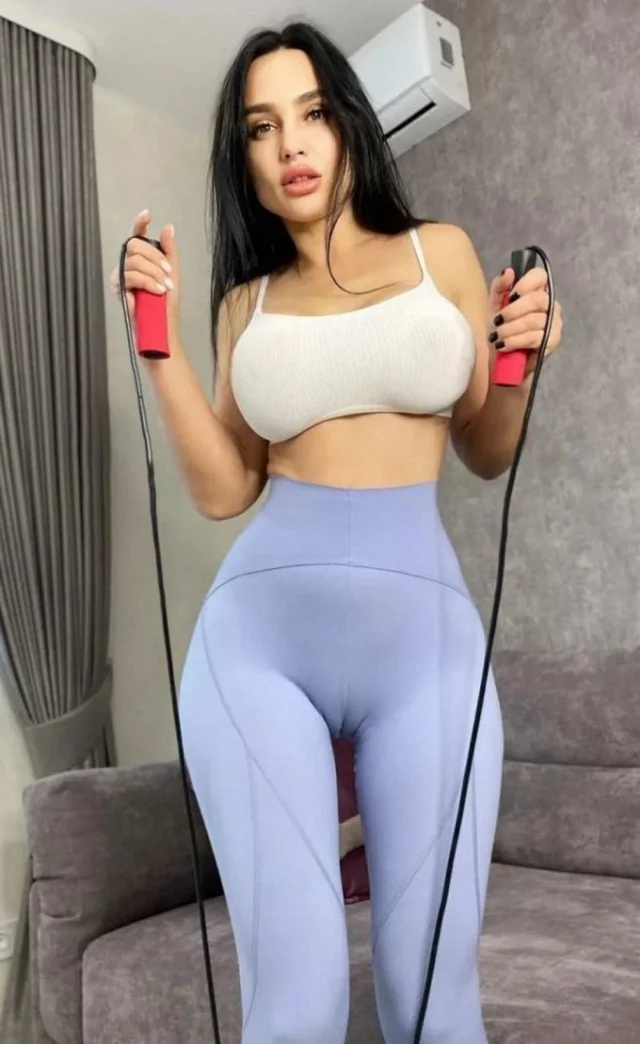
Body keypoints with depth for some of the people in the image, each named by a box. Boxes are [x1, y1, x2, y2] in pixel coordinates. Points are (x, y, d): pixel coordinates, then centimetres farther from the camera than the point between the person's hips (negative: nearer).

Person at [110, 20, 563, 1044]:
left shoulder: (443, 254, 12)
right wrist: (161, 342, 3)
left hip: (424, 636, 0)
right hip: (256, 639, 1)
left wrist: (515, 364, -2)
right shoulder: (246, 302, 14)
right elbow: (223, 490, 8)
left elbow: (487, 455, 17)